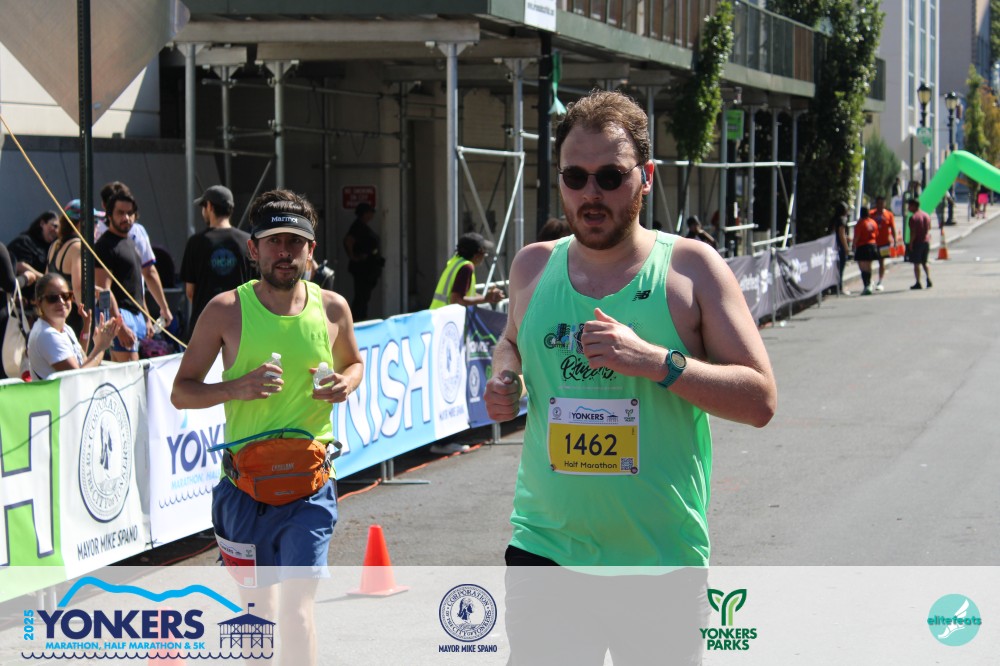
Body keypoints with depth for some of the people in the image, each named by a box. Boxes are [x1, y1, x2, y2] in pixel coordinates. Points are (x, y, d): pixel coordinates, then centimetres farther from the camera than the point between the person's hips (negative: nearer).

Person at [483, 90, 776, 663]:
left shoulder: (691, 267, -3)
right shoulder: (533, 267, 7)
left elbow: (761, 400, -7)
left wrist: (656, 361, -20)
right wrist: (504, 380, 4)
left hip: (663, 558, -2)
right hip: (545, 549, 2)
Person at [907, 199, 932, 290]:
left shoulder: (913, 217, -14)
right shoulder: (927, 216, 9)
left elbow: (913, 232, -18)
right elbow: (929, 229, 14)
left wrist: (910, 244, -14)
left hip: (917, 242, -7)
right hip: (926, 241, 7)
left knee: (916, 264, 0)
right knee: (924, 262, 17)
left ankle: (918, 283, 0)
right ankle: (928, 279, 2)